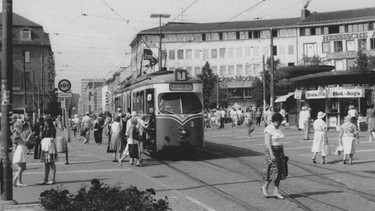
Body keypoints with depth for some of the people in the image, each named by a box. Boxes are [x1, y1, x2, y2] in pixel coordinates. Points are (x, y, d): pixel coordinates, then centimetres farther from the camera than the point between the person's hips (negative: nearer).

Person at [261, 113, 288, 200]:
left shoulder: (279, 128, 11)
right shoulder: (269, 129, -13)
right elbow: (268, 143, -19)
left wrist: (283, 153, 16)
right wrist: (271, 154, -25)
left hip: (280, 151, 8)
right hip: (271, 151, -8)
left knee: (279, 171, 5)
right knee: (273, 171, -8)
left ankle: (276, 192, 9)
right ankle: (265, 187, 14)